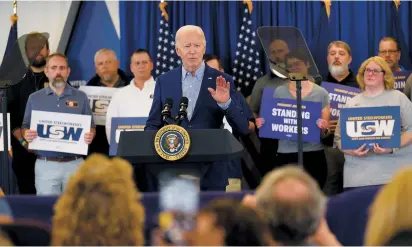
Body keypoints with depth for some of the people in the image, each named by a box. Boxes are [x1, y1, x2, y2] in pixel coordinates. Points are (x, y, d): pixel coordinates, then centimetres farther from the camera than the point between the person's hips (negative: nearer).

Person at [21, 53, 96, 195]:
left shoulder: (81, 97, 7)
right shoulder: (34, 98, 8)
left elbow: (91, 127, 9)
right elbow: (25, 128, 10)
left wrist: (90, 135, -13)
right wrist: (26, 135, -13)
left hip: (74, 163, 0)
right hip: (45, 165, 0)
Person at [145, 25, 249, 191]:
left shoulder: (221, 81, 0)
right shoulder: (164, 81, 7)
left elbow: (243, 128, -4)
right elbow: (152, 125, 10)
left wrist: (226, 102, -21)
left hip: (210, 174, -1)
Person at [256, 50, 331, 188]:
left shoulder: (321, 93, 4)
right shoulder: (279, 92, 8)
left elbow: (325, 133, 4)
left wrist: (323, 129, -17)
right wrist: (263, 125, -8)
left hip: (313, 155, -1)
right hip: (285, 156, 1)